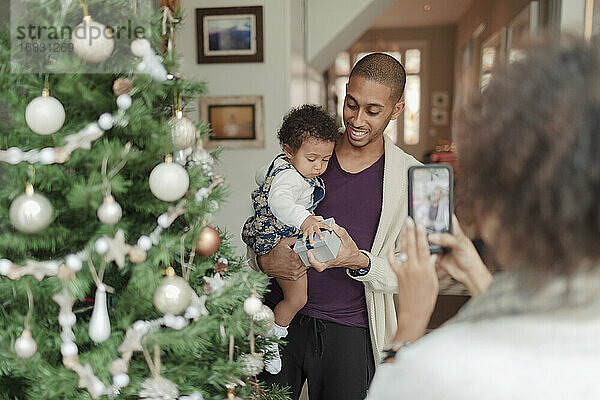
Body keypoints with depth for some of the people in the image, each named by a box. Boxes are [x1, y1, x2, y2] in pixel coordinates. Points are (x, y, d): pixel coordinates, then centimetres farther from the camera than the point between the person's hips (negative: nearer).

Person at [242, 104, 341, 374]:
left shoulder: (281, 162, -1)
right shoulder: (288, 176, -32)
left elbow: (261, 175, 19)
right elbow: (279, 201, -54)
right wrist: (305, 219, -69)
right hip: (280, 243, -11)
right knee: (297, 298, -11)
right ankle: (271, 339, 9)